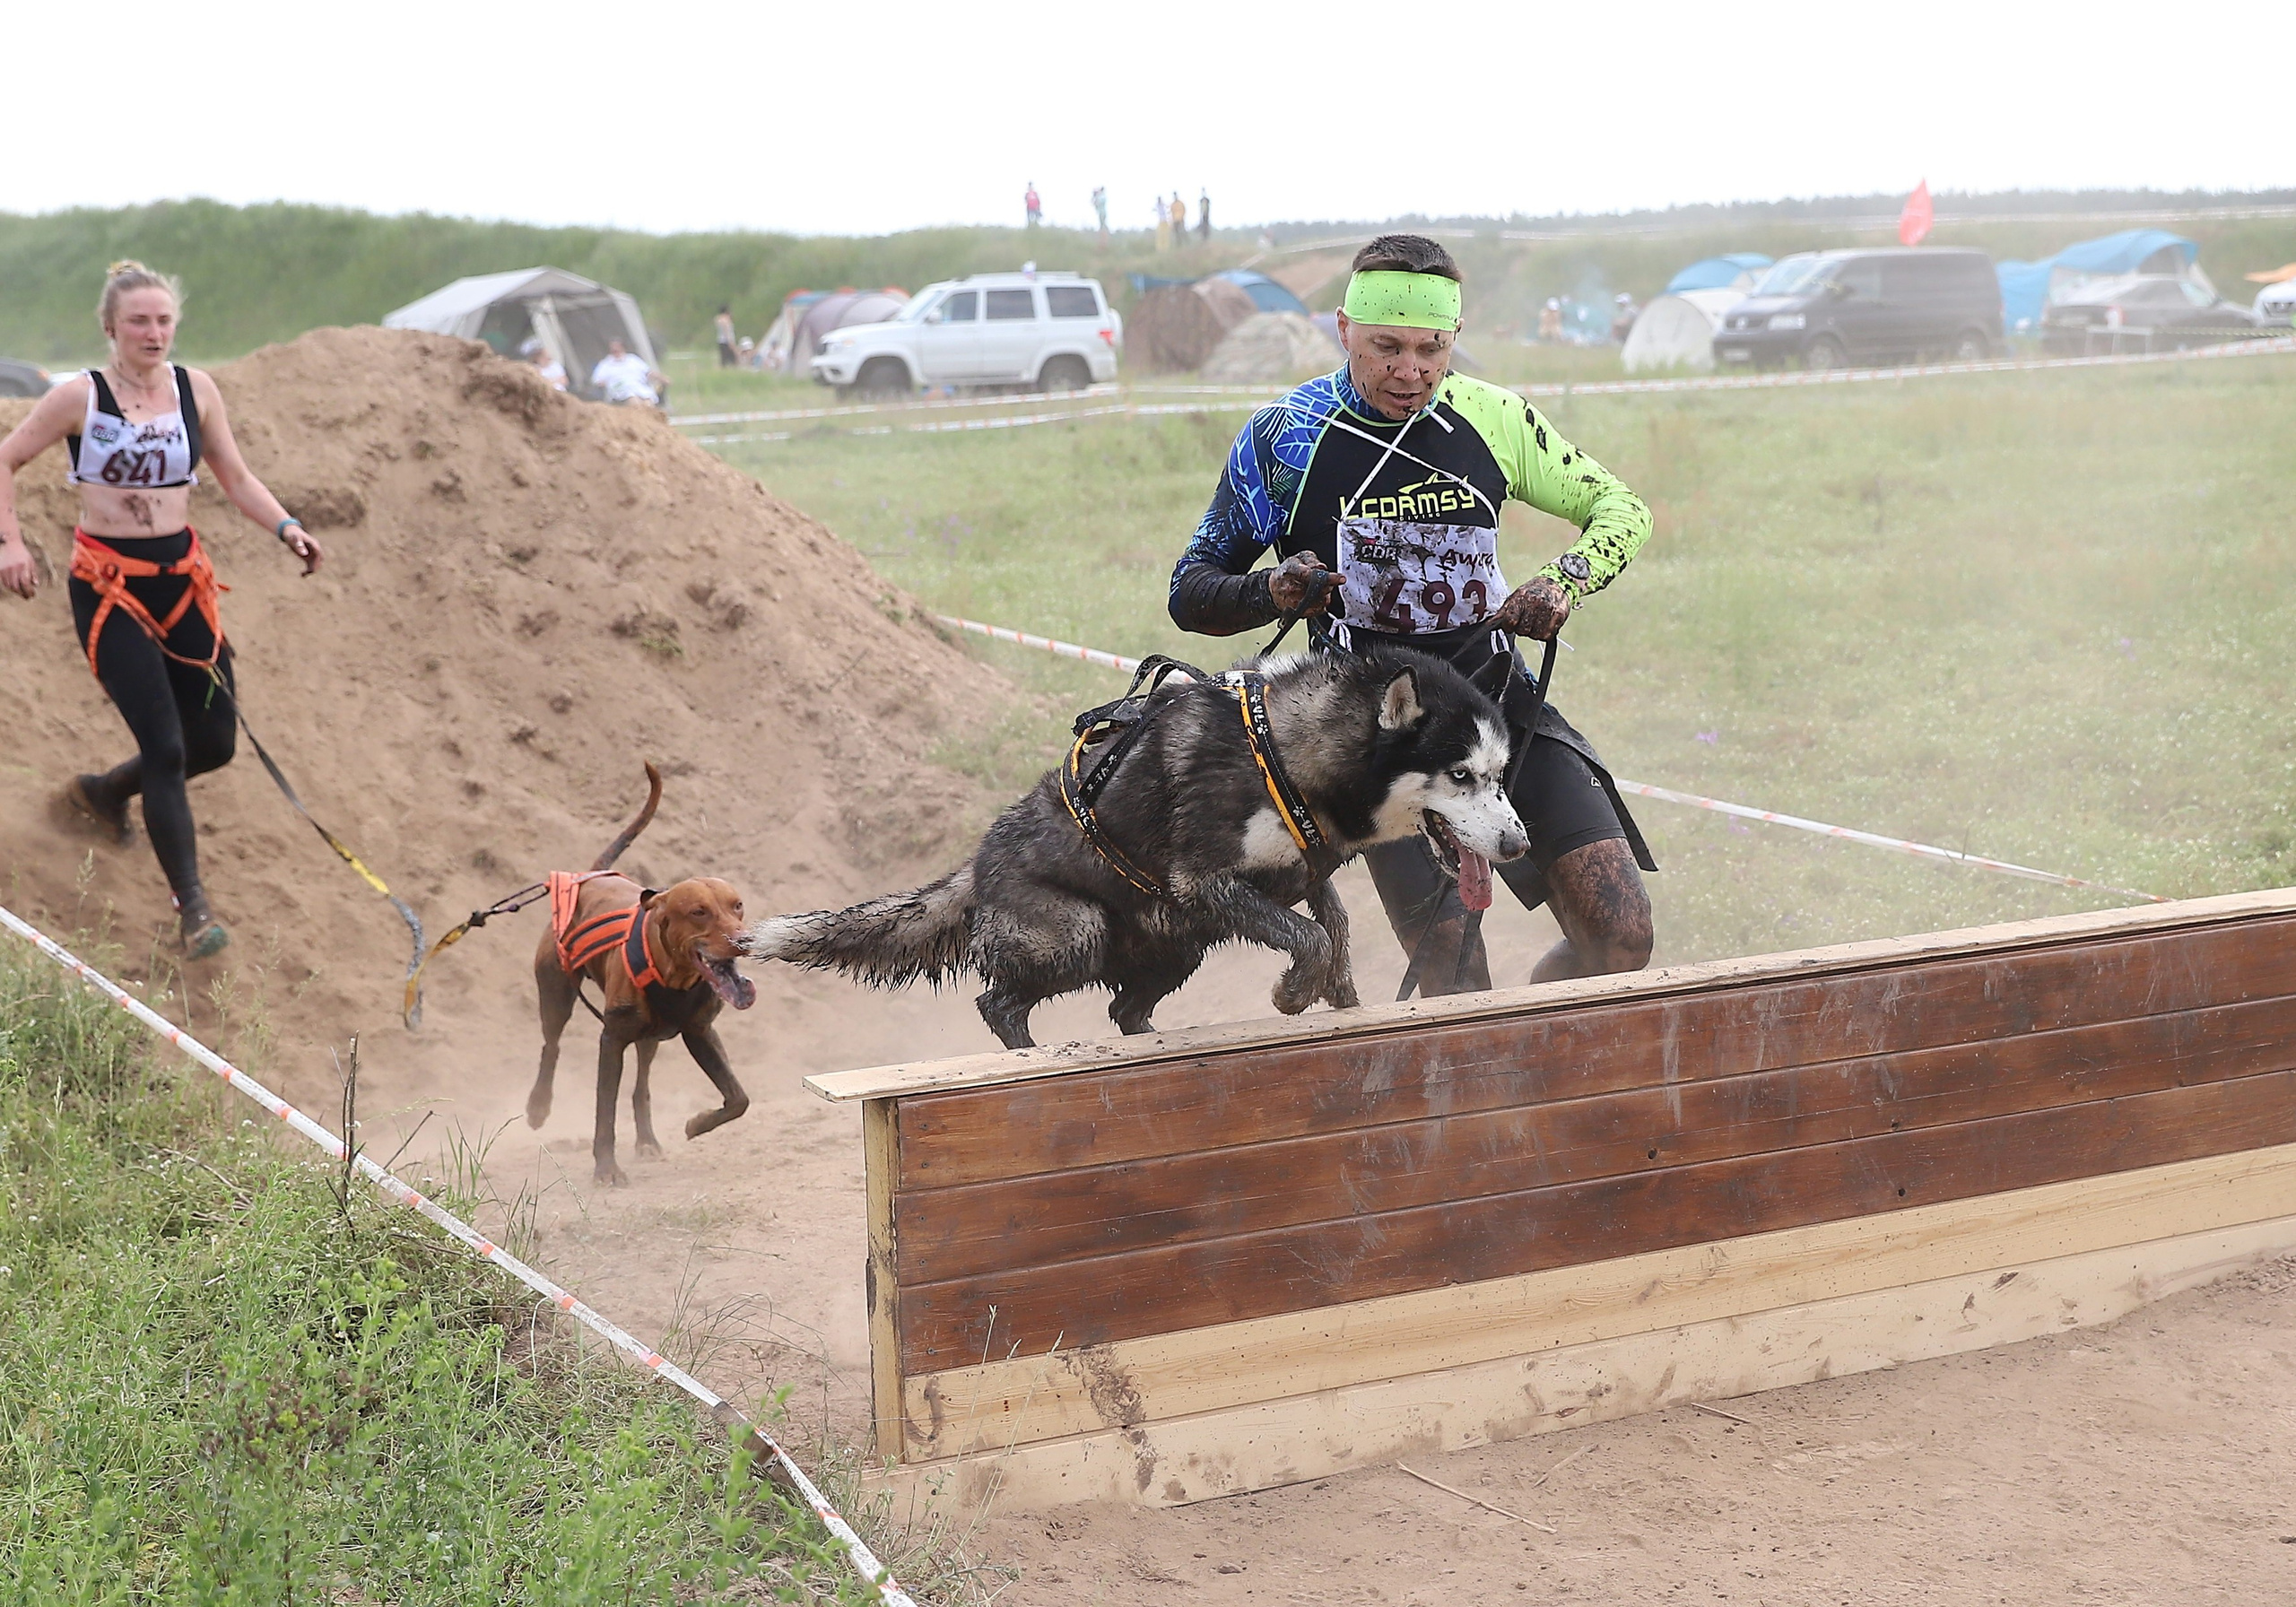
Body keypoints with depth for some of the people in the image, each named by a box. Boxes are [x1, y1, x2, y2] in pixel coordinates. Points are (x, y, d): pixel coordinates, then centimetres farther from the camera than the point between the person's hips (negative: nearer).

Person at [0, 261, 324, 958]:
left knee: (215, 741, 8)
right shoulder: (80, 396, -8)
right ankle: (192, 905, -4)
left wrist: (287, 528, -7)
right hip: (107, 582, -5)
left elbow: (237, 479, 10)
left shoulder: (195, 390, 3)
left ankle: (105, 791, 38)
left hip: (181, 578, 5)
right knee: (165, 747, -13)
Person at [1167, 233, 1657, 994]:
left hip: (1502, 698, 3)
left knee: (1622, 938, -8)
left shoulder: (1494, 418, 1)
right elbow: (1192, 591, -2)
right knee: (1456, 983, -16)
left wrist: (1568, 579, -10)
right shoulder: (1286, 437, -6)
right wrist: (1271, 593, -24)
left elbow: (1621, 507, 12)